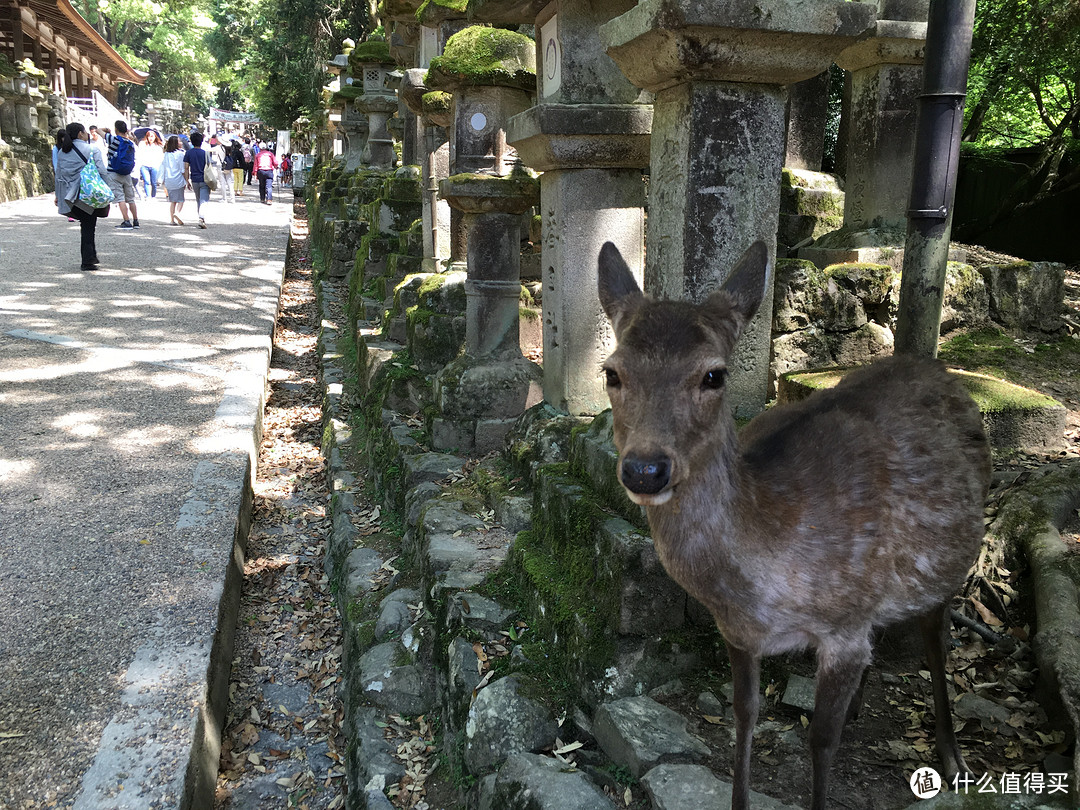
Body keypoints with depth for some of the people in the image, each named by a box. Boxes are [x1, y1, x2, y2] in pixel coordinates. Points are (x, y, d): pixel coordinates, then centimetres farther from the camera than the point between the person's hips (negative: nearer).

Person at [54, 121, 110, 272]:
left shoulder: (62, 152, 10)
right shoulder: (91, 150, -6)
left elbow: (58, 175, 14)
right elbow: (102, 172, -11)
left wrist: (58, 195, 20)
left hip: (70, 196, 5)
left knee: (86, 226, 16)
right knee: (88, 227, 1)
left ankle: (91, 257, 19)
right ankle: (88, 261, 1)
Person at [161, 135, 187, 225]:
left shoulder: (165, 155, 7)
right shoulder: (180, 153, -8)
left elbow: (163, 169, 11)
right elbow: (183, 168, -8)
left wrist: (163, 181, 18)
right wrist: (186, 180, -1)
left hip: (168, 180, 5)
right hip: (178, 180, -5)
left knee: (172, 200, 11)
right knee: (180, 199, 3)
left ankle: (172, 219, 7)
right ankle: (177, 212, -21)